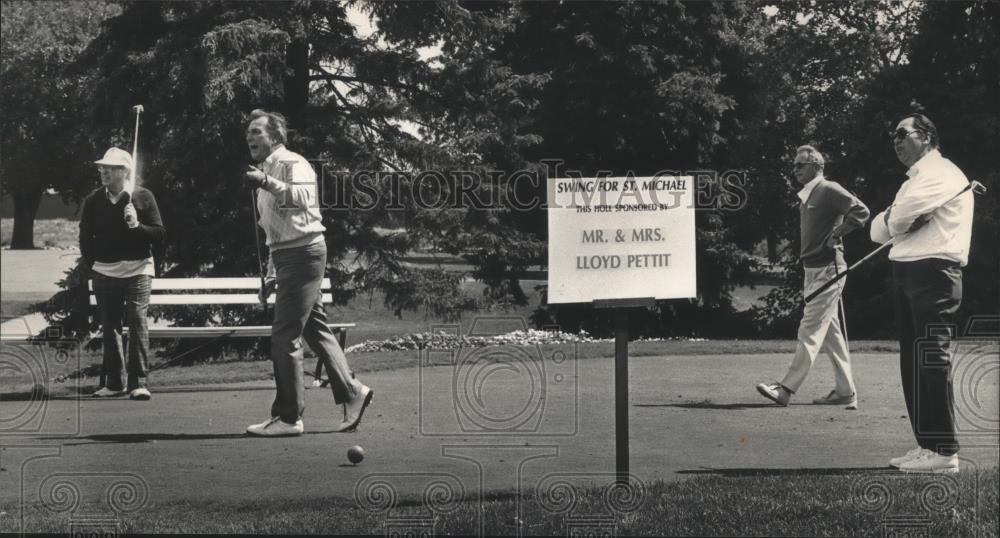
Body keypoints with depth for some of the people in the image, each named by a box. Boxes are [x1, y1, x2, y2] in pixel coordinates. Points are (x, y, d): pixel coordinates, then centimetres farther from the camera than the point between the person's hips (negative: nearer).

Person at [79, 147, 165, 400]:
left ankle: (138, 382, -9)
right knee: (109, 326, 6)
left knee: (137, 322, -11)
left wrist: (137, 225, -19)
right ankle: (115, 382, 14)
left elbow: (159, 234, -4)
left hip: (137, 270, -3)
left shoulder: (143, 197, -4)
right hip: (104, 272, 3)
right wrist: (91, 264, 7)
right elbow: (85, 236, 13)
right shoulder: (93, 201, 3)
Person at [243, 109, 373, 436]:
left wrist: (268, 183, -47)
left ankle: (288, 417, -6)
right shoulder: (267, 171, 20)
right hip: (287, 258, 10)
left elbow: (303, 197, -33)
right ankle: (351, 392, 20)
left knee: (284, 337, -9)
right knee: (316, 331, 12)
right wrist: (271, 274, 24)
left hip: (303, 253, -10)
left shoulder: (292, 164, -10)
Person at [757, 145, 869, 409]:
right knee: (831, 333, 11)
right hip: (812, 269, 10)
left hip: (828, 270, -10)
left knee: (810, 330, -10)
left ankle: (787, 388, -14)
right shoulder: (806, 197, 17)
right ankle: (846, 392, 15)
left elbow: (861, 212, -19)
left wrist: (835, 235, -19)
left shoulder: (829, 190, -10)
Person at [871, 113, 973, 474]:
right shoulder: (913, 183, 25)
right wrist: (896, 219, -4)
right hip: (905, 272, 10)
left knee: (931, 359, -12)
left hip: (933, 271, -10)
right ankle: (927, 445, 13)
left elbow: (900, 217, -18)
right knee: (913, 362, 9)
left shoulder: (942, 173, -5)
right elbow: (877, 231, 16)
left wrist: (893, 218, 4)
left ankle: (944, 452, -14)